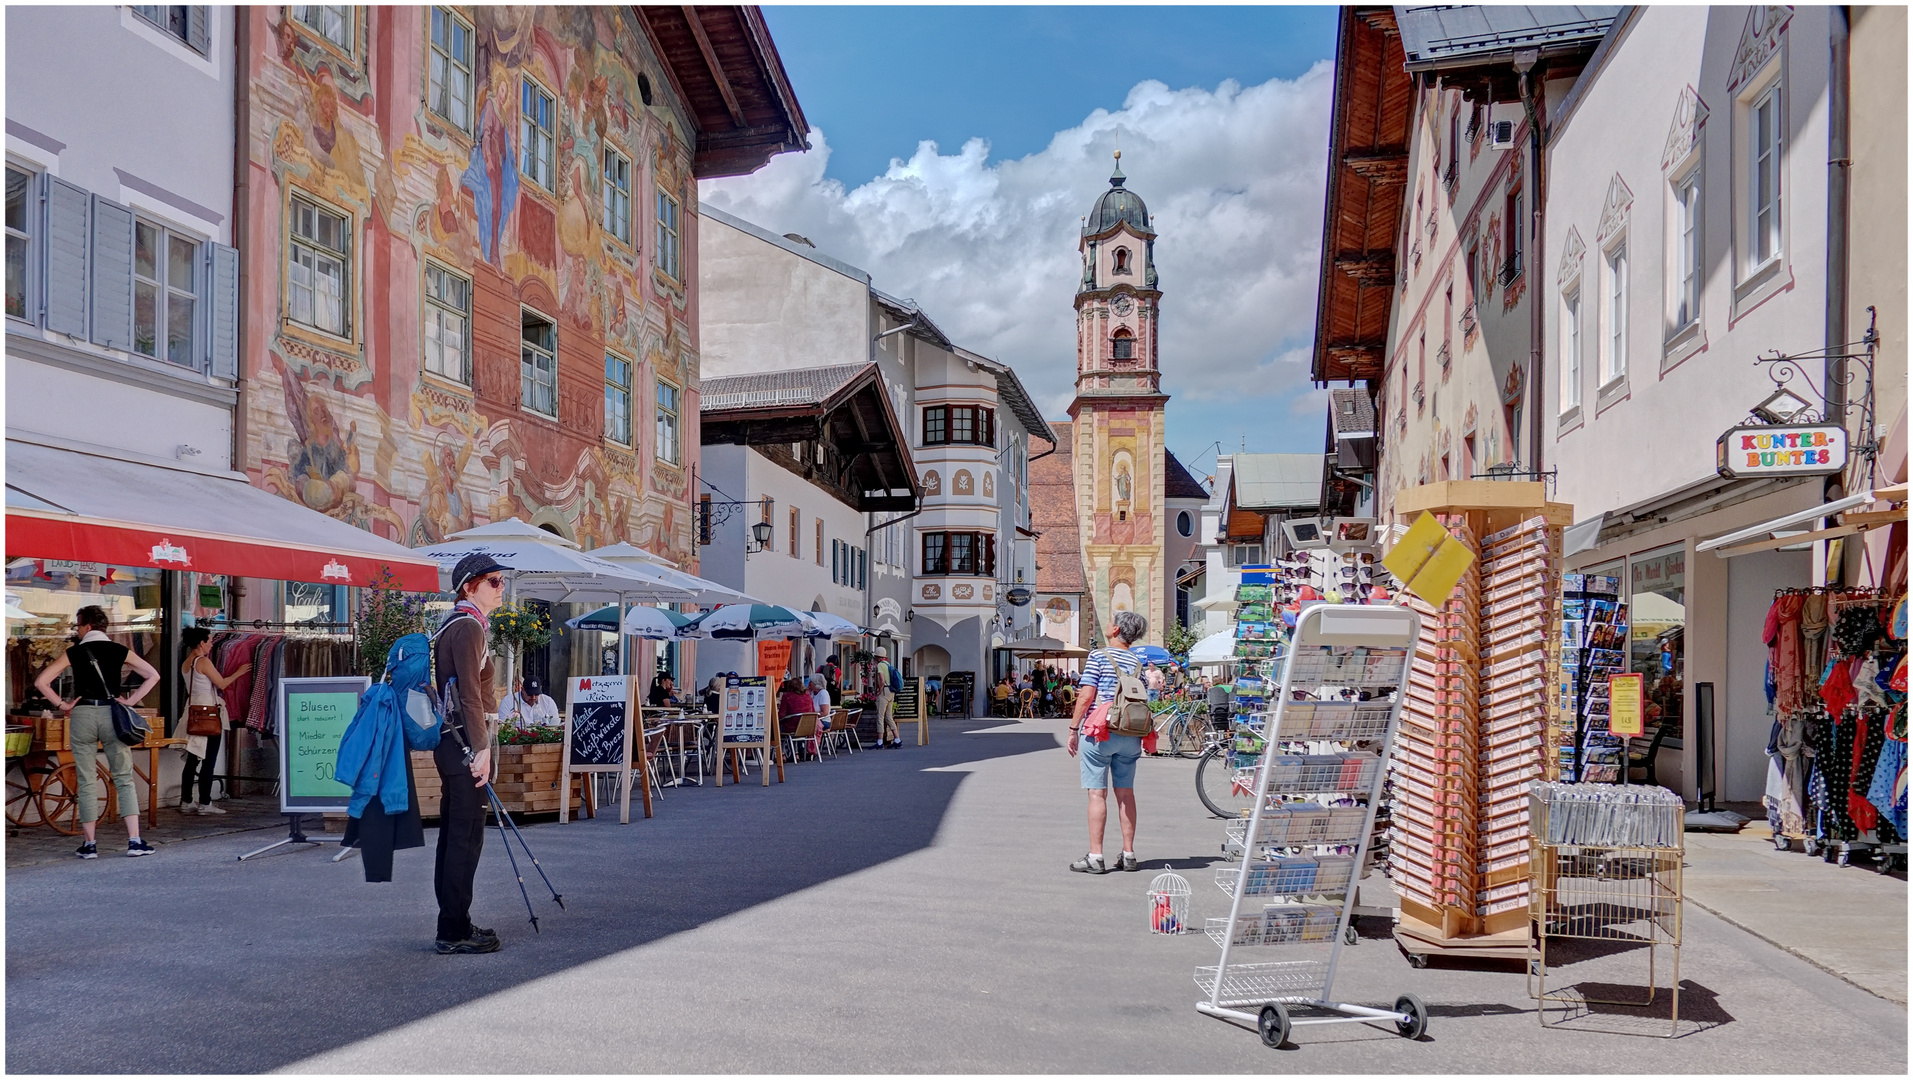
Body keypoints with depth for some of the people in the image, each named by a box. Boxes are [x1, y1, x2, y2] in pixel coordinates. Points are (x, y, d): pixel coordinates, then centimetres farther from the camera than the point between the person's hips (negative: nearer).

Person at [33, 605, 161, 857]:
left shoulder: (74, 653, 1)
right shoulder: (119, 651, 4)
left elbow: (40, 682, -3)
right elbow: (153, 676, 0)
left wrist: (62, 704, 3)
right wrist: (131, 700, 3)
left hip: (82, 714, -1)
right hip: (112, 714, 1)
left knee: (87, 782, 7)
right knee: (124, 779, 4)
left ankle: (90, 844, 10)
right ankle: (134, 841, -3)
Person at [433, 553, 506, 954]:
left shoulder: (455, 625, 19)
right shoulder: (468, 627, -12)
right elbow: (470, 693, -20)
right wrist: (481, 748, -23)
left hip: (452, 744, 10)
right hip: (464, 743, -10)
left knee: (454, 835, 13)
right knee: (465, 837, -6)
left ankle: (453, 925, 21)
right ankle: (455, 932, -1)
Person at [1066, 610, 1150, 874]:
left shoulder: (1099, 656, -7)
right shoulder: (1137, 662, 10)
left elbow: (1087, 696, -11)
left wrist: (1073, 728, -4)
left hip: (1099, 733, -5)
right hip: (1130, 735, 5)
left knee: (1097, 792, -3)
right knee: (1126, 792, 10)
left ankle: (1095, 857, -4)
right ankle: (1128, 854, 13)